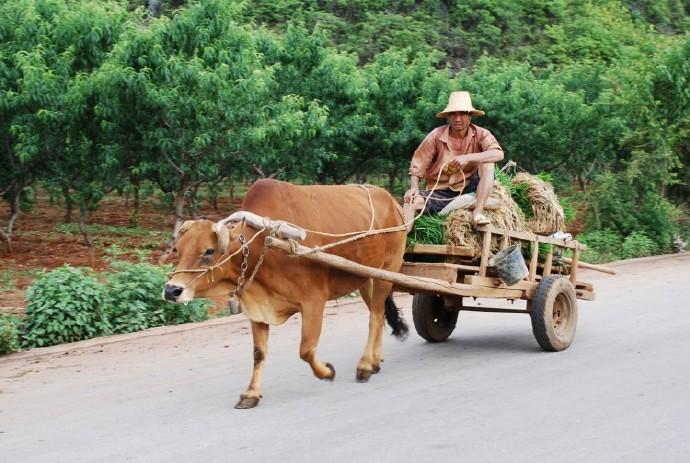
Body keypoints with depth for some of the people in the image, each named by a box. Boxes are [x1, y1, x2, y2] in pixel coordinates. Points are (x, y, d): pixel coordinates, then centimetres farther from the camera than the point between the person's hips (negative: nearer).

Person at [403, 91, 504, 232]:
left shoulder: (480, 134, -7)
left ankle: (478, 212, -28)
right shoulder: (437, 135, -8)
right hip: (440, 192, 0)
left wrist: (468, 158, -34)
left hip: (469, 188, 0)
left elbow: (498, 154, -25)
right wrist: (414, 187, -21)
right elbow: (418, 164, -4)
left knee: (487, 163, -23)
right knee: (411, 200, -24)